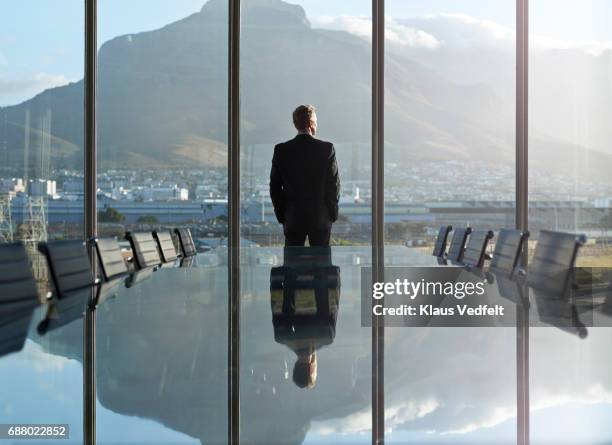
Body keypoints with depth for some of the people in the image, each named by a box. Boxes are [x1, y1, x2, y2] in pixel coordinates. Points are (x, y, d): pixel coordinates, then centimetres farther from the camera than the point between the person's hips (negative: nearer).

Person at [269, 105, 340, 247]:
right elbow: (334, 184, -4)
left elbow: (275, 187, 1)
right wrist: (332, 213, 7)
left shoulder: (281, 150, -3)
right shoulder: (327, 148, -7)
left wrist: (281, 215, 9)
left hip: (292, 218, 1)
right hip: (321, 218, -1)